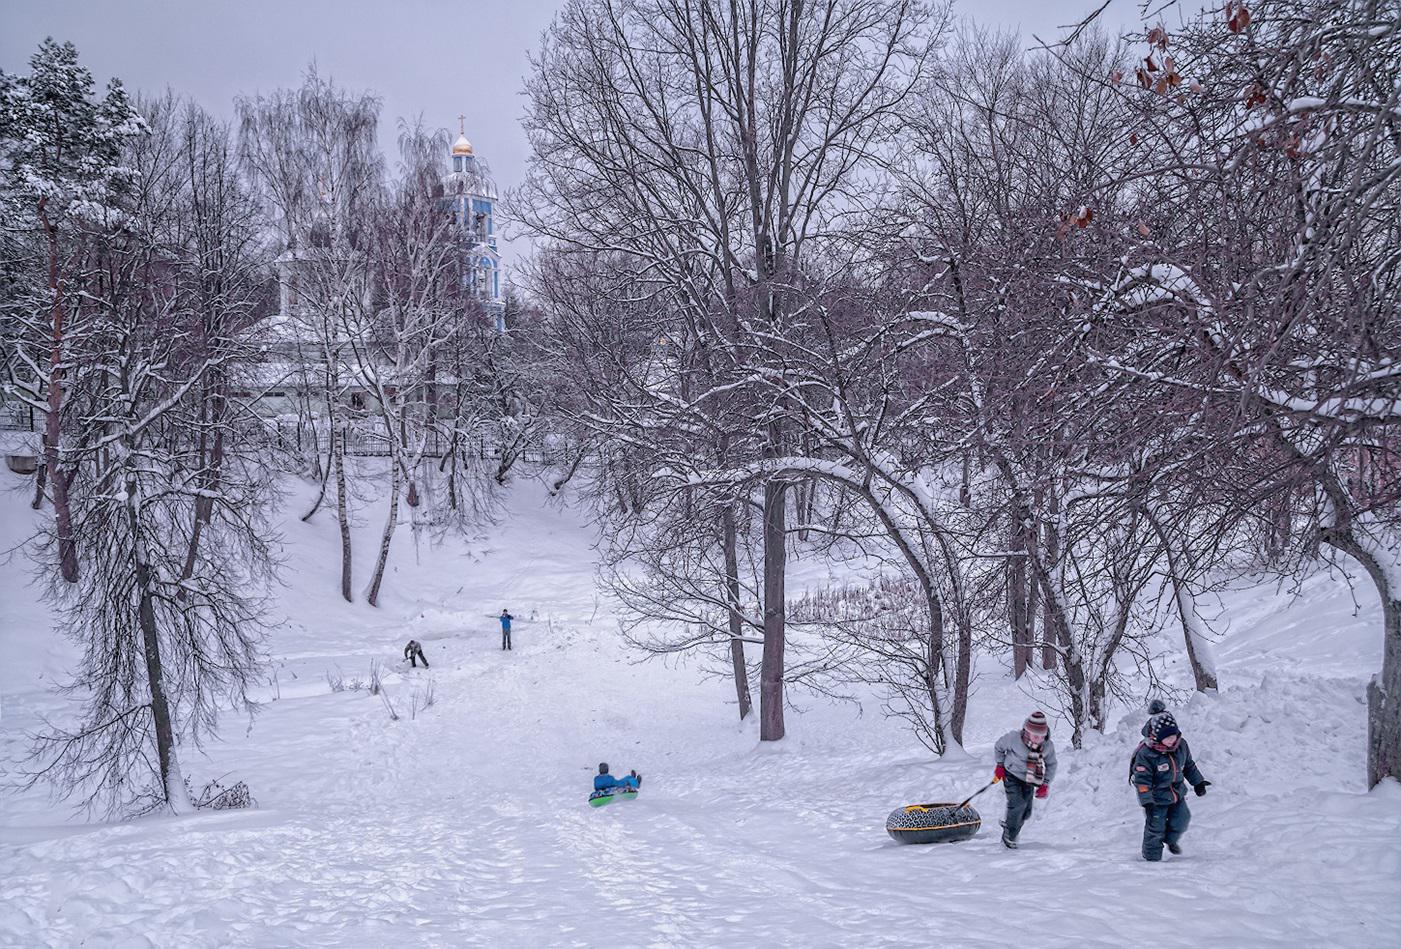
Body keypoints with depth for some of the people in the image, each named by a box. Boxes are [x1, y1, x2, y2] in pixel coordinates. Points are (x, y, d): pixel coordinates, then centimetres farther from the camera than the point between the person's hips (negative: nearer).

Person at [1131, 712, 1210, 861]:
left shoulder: (1181, 745, -8)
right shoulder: (1145, 754, -27)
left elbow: (1189, 765, 12)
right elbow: (1142, 780, -24)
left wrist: (1198, 782, 17)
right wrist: (1147, 802, -27)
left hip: (1177, 792, 5)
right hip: (1157, 797, -5)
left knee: (1181, 819, 5)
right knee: (1155, 828, 0)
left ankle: (1170, 840, 37)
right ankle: (1152, 858, 19)